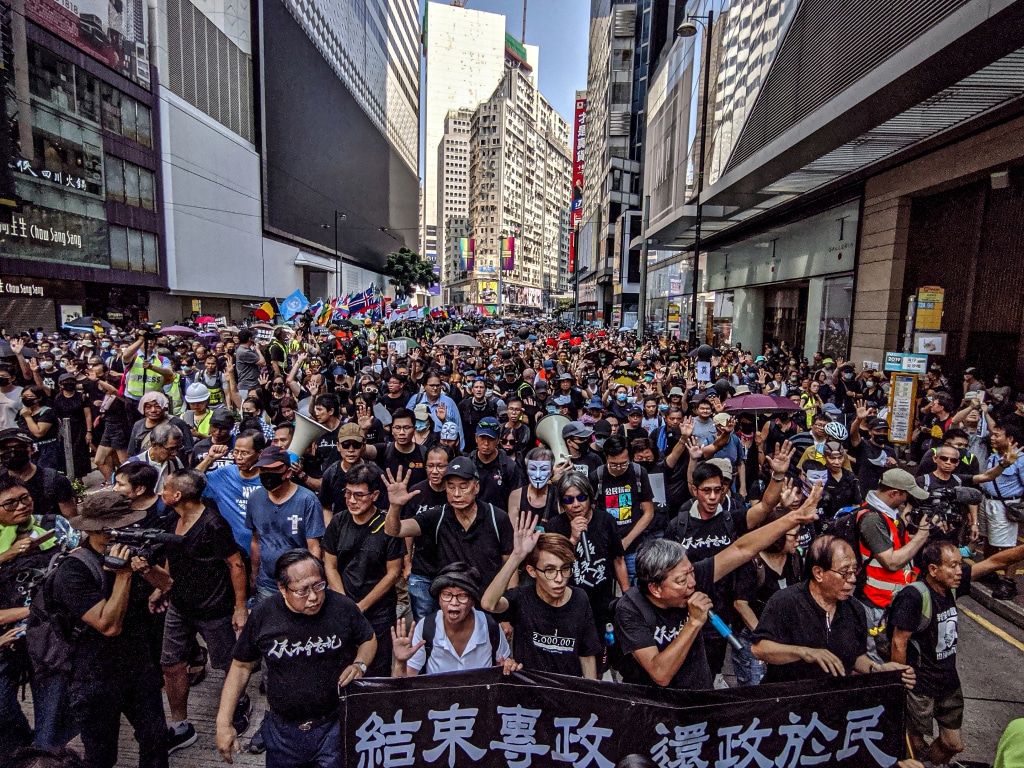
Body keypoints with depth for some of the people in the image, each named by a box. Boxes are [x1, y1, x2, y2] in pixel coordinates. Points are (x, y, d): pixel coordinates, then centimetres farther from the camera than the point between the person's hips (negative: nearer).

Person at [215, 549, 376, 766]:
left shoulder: (344, 607, -16)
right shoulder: (262, 616, -13)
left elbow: (369, 640, 2)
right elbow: (241, 667, 1)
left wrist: (360, 664, -17)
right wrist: (223, 723, -2)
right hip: (283, 730, 2)